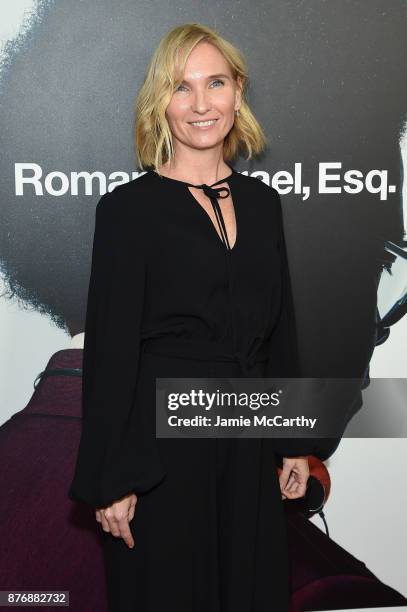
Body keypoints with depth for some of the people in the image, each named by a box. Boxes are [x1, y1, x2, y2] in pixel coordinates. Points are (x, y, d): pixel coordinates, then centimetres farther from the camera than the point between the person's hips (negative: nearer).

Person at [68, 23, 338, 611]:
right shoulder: (128, 208, -9)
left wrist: (294, 443, 10)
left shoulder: (262, 202, 7)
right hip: (161, 441, -5)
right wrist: (111, 480, -12)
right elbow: (110, 350, -11)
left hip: (249, 443, 5)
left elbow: (280, 331, 11)